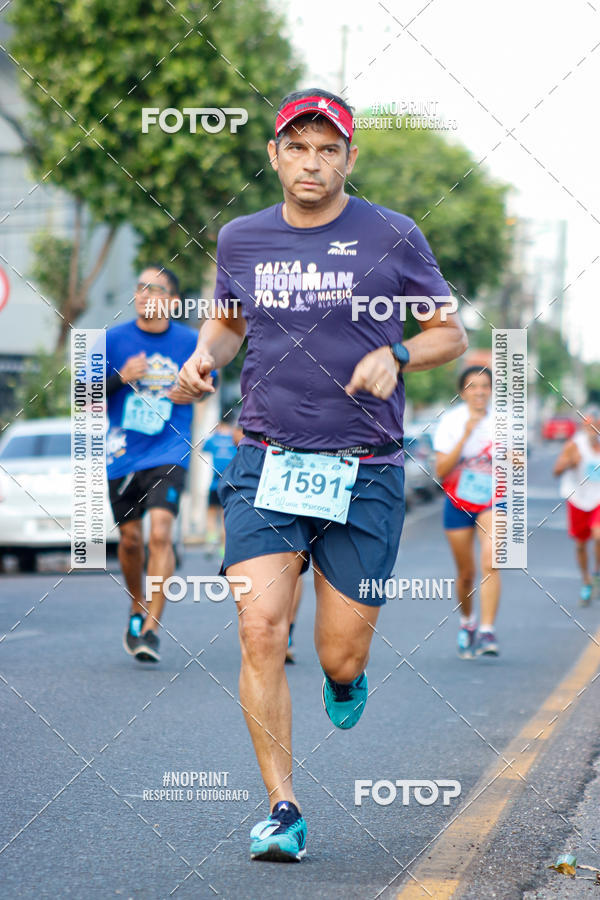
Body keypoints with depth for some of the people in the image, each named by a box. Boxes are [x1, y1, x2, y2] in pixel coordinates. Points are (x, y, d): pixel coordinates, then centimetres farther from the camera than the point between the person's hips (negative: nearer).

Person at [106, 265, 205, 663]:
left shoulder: (191, 341, 0)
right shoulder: (115, 339, 0)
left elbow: (208, 380, 19)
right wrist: (120, 378, -14)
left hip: (168, 454, -2)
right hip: (122, 454, 2)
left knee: (160, 532, -18)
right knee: (130, 539, 10)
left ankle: (152, 629, -15)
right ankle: (137, 610, 35)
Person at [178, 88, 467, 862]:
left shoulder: (391, 237, 0)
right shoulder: (241, 240, 7)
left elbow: (451, 333, 7)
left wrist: (395, 356, -12)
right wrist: (204, 356, 3)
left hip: (364, 473, -1)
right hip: (266, 461, 1)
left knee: (341, 657, 2)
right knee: (260, 630, -15)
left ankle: (345, 679, 42)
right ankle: (282, 810, -6)